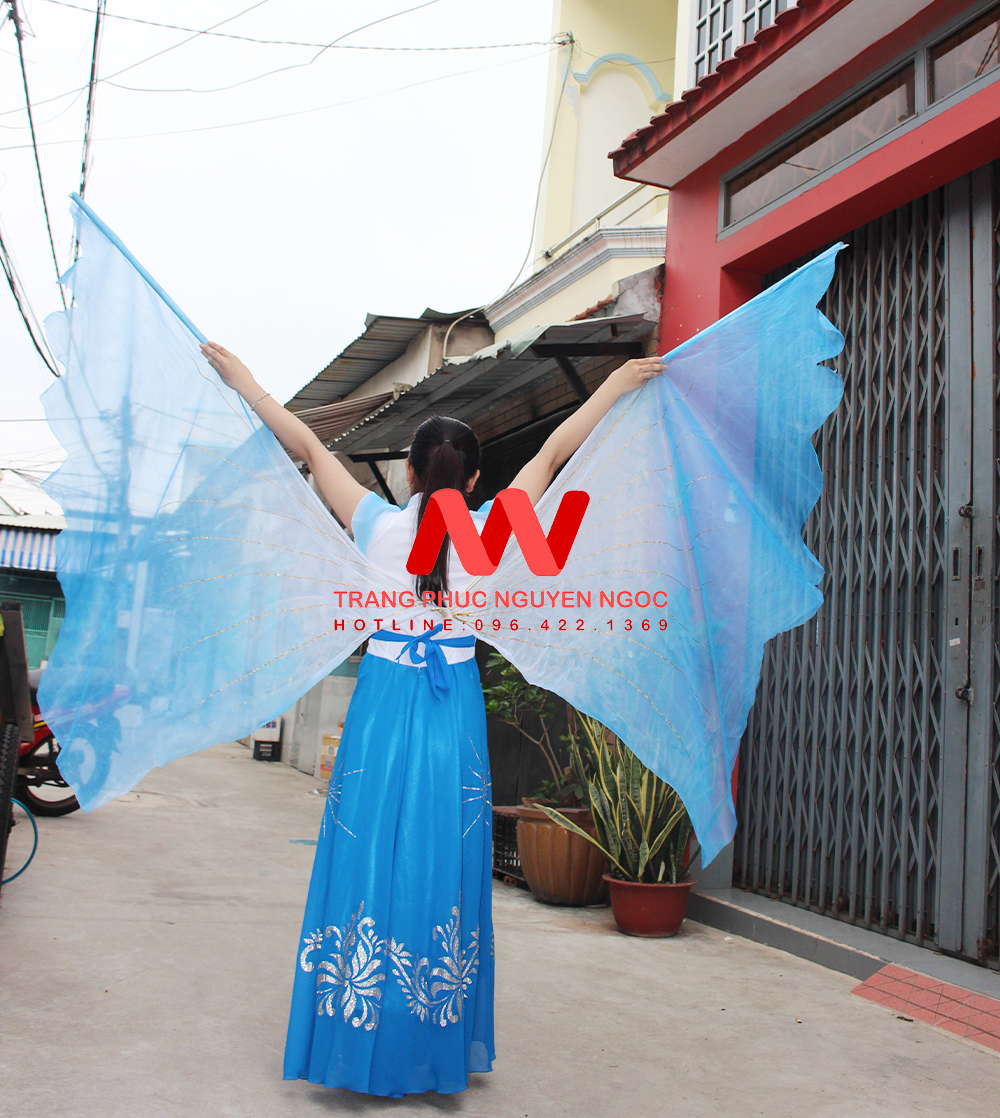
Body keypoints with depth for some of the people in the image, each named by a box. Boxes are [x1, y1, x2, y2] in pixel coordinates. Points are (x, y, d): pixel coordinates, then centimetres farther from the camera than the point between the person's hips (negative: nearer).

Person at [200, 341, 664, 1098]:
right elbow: (555, 452, 7)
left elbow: (307, 446, 6)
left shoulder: (379, 525, -3)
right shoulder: (484, 533, -2)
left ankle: (364, 1046, 17)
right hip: (455, 719, 0)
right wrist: (618, 384, 17)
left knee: (371, 862, 7)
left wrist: (239, 376, 17)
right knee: (444, 869, 7)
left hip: (382, 708, 0)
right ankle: (440, 1048, 19)